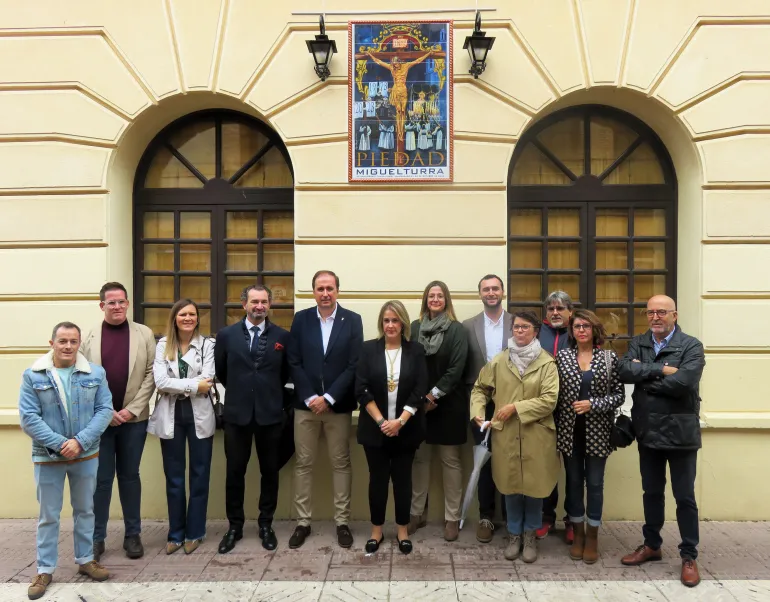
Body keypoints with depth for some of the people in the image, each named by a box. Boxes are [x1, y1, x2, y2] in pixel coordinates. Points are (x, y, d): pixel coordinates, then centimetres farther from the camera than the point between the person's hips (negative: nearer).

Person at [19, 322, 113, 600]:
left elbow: (105, 410, -6)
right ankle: (45, 569, 25)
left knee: (84, 510, 15)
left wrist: (80, 441, -17)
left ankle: (85, 560, 31)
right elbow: (28, 418, -10)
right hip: (48, 457, -1)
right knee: (48, 515, 10)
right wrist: (60, 444, -18)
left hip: (87, 455, 2)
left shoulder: (96, 373, -3)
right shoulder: (33, 375, -7)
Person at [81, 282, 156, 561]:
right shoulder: (89, 336, 0)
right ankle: (96, 537, 20)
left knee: (130, 476, 11)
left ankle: (132, 534, 22)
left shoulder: (144, 334, 1)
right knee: (100, 478, 7)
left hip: (133, 418, 0)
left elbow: (151, 374, -2)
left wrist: (132, 409, -9)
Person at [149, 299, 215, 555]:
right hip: (171, 416, 1)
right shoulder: (162, 346, 3)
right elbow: (160, 381, -9)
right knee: (174, 477, 10)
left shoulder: (207, 345, -1)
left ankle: (194, 533, 21)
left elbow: (206, 381, -11)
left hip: (199, 416, -1)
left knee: (199, 475, 7)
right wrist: (193, 385, -14)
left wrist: (176, 386, -11)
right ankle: (176, 533, 23)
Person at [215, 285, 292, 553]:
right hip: (237, 413, 0)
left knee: (270, 471, 10)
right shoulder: (226, 335, 0)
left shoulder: (282, 336, -1)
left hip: (270, 413, 0)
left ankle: (266, 524, 26)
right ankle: (235, 526, 24)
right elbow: (221, 371, 12)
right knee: (235, 472, 9)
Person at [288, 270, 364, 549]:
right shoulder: (301, 319, 3)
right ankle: (303, 522, 21)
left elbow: (355, 365, -7)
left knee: (340, 463, 8)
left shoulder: (352, 320, -2)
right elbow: (294, 363, -1)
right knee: (303, 464, 8)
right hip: (306, 403, 1)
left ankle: (342, 522, 20)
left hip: (338, 404, -1)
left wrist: (328, 398, -13)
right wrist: (310, 397, -11)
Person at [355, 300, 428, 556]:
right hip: (375, 428, 0)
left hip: (406, 429, 0)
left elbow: (419, 390, -6)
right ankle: (376, 530, 25)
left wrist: (400, 421, -15)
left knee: (403, 478, 10)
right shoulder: (368, 349, -1)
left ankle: (402, 530, 25)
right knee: (378, 479, 9)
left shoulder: (416, 350, 0)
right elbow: (362, 390, -6)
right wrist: (381, 421, -13)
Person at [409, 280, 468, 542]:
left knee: (450, 460, 5)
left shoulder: (457, 330, -3)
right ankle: (417, 512, 22)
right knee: (419, 458, 9)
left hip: (448, 404, -2)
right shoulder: (415, 328, 4)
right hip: (419, 403, 3)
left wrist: (434, 395, -13)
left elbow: (456, 368, -10)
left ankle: (452, 517, 16)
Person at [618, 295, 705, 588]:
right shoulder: (638, 343, 4)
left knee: (684, 497, 9)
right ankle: (652, 545, 34)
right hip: (648, 432, 4)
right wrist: (661, 370, -21)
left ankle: (689, 556, 24)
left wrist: (644, 376, -14)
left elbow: (682, 383, -24)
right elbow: (624, 370, -13)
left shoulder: (691, 346, -9)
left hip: (680, 433, -4)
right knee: (652, 493, 18)